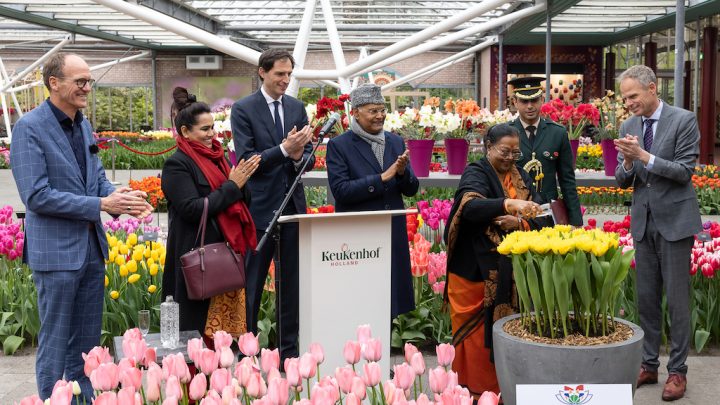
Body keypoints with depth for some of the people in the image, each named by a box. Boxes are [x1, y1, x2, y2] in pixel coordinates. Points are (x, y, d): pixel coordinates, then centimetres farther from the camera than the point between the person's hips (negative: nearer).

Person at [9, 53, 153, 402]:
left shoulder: (84, 125, 9)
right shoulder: (29, 128, -14)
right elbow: (36, 196, -20)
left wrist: (121, 198, -8)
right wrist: (101, 204, -21)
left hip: (92, 248, 7)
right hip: (56, 252, -7)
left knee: (86, 342, 17)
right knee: (55, 345, 5)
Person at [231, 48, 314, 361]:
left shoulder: (297, 108, 9)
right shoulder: (243, 109, -5)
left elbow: (309, 158, 8)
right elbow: (247, 160, -12)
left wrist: (300, 157, -15)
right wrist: (284, 149, -23)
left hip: (293, 206, 5)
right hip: (260, 208, -5)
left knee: (292, 284, 11)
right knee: (251, 285, 4)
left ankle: (289, 350, 22)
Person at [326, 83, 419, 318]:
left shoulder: (395, 142, 11)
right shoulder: (339, 146, -4)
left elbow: (411, 190, 10)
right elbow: (340, 191, -14)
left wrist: (403, 172, -11)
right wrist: (382, 178, -18)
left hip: (393, 236, 5)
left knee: (391, 298, 10)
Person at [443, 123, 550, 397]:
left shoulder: (522, 177, 12)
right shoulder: (476, 173, -6)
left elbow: (543, 220, 5)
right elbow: (470, 206, -29)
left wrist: (520, 224, -16)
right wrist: (508, 204, -43)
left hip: (513, 271, 5)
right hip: (478, 270, -5)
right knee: (481, 334, 0)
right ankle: (476, 390, 12)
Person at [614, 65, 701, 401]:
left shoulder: (683, 121, -9)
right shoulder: (628, 127, 6)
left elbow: (685, 171, -14)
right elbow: (622, 181, 6)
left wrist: (644, 156, -23)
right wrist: (627, 162, -15)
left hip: (674, 221, -5)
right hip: (643, 222, 5)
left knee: (676, 298, 0)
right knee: (646, 297, 11)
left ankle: (677, 371, 10)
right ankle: (648, 365, 21)